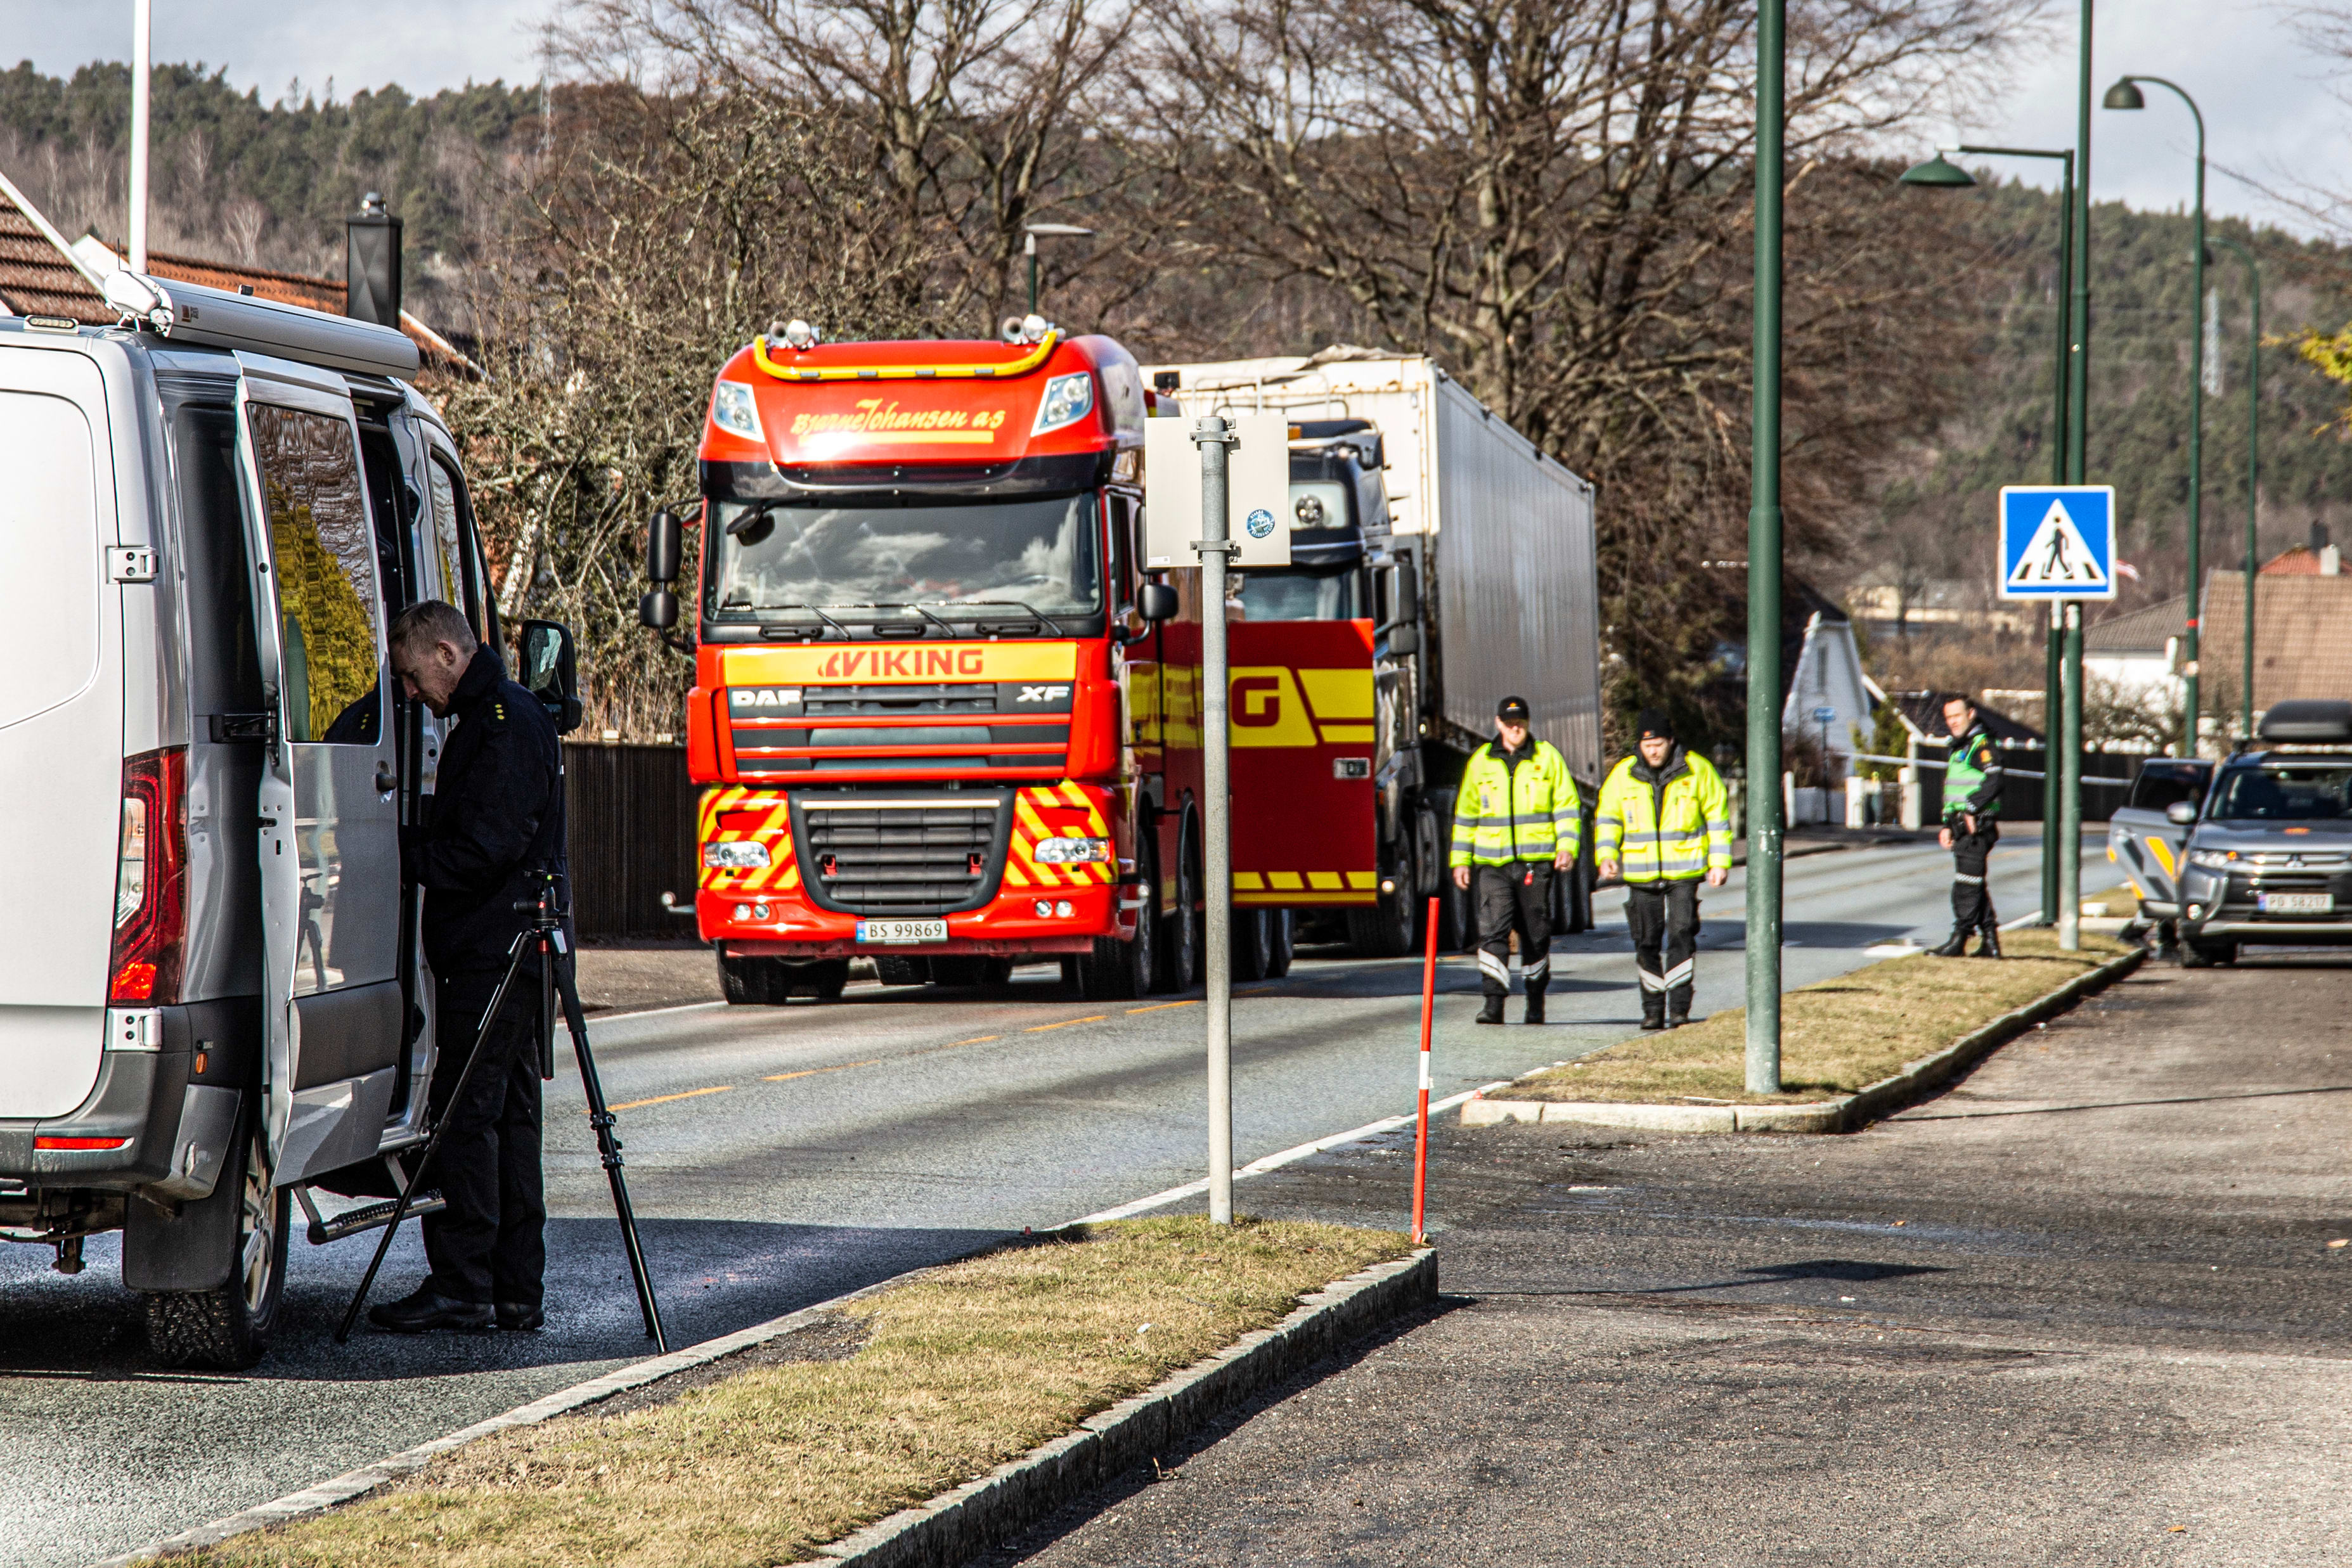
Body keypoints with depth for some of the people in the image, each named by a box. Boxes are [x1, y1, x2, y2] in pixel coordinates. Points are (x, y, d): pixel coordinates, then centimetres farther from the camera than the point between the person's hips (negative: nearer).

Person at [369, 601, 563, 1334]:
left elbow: (482, 851, -20)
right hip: (510, 953, 11)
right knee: (508, 1115, 10)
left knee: (465, 1116, -10)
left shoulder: (507, 727, -14)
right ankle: (516, 1292, 13)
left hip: (490, 955, -11)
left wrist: (399, 852, -12)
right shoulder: (491, 718, 19)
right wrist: (410, 844, 6)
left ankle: (462, 1283, -9)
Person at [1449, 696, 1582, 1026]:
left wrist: (1567, 846, -8)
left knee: (1535, 934, 7)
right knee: (1493, 929, -13)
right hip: (1493, 864, 1)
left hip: (1536, 862, -1)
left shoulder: (1548, 757, 5)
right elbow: (1466, 813, 15)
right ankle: (1494, 1002, -16)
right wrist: (1461, 860, 12)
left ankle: (1536, 1000, 21)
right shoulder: (1481, 761, 9)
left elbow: (1567, 805, 5)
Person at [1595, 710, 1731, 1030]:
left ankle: (1679, 1006, -8)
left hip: (1685, 872, -2)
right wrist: (1606, 855, -5)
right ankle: (1653, 1009, 15)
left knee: (1682, 937, -12)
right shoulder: (1623, 775, 3)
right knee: (1647, 943, 5)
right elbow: (1607, 818, 11)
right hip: (1642, 875, 2)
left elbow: (1718, 816, 6)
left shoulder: (1697, 770, -1)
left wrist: (1719, 862, 1)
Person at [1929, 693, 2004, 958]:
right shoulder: (1958, 748, 22)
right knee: (1975, 885, 10)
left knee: (1967, 882, -9)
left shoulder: (1983, 745, -8)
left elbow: (1993, 781, -20)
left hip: (1976, 827, -10)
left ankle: (1959, 939, -9)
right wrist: (1948, 825, 20)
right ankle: (1990, 941, 14)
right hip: (1961, 827, 10)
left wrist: (1972, 811, -23)